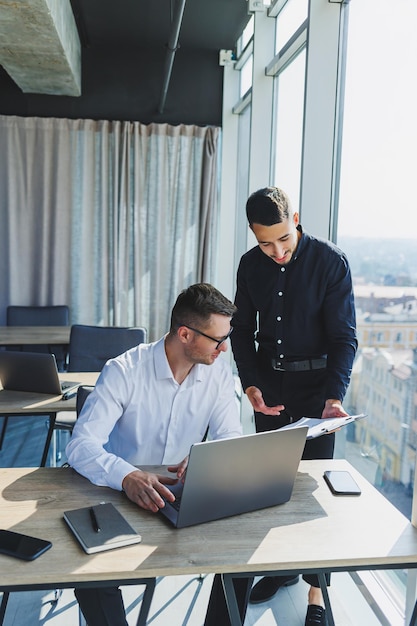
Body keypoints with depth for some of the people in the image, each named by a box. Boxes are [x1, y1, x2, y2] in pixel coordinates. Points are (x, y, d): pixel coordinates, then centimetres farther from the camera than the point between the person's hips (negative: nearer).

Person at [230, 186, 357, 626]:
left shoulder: (330, 261, -13)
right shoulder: (251, 265, 0)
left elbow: (344, 337, -12)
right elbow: (242, 330, 6)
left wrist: (334, 398, -23)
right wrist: (250, 384, -6)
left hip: (315, 384, -4)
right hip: (267, 383, 4)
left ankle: (315, 584, 18)